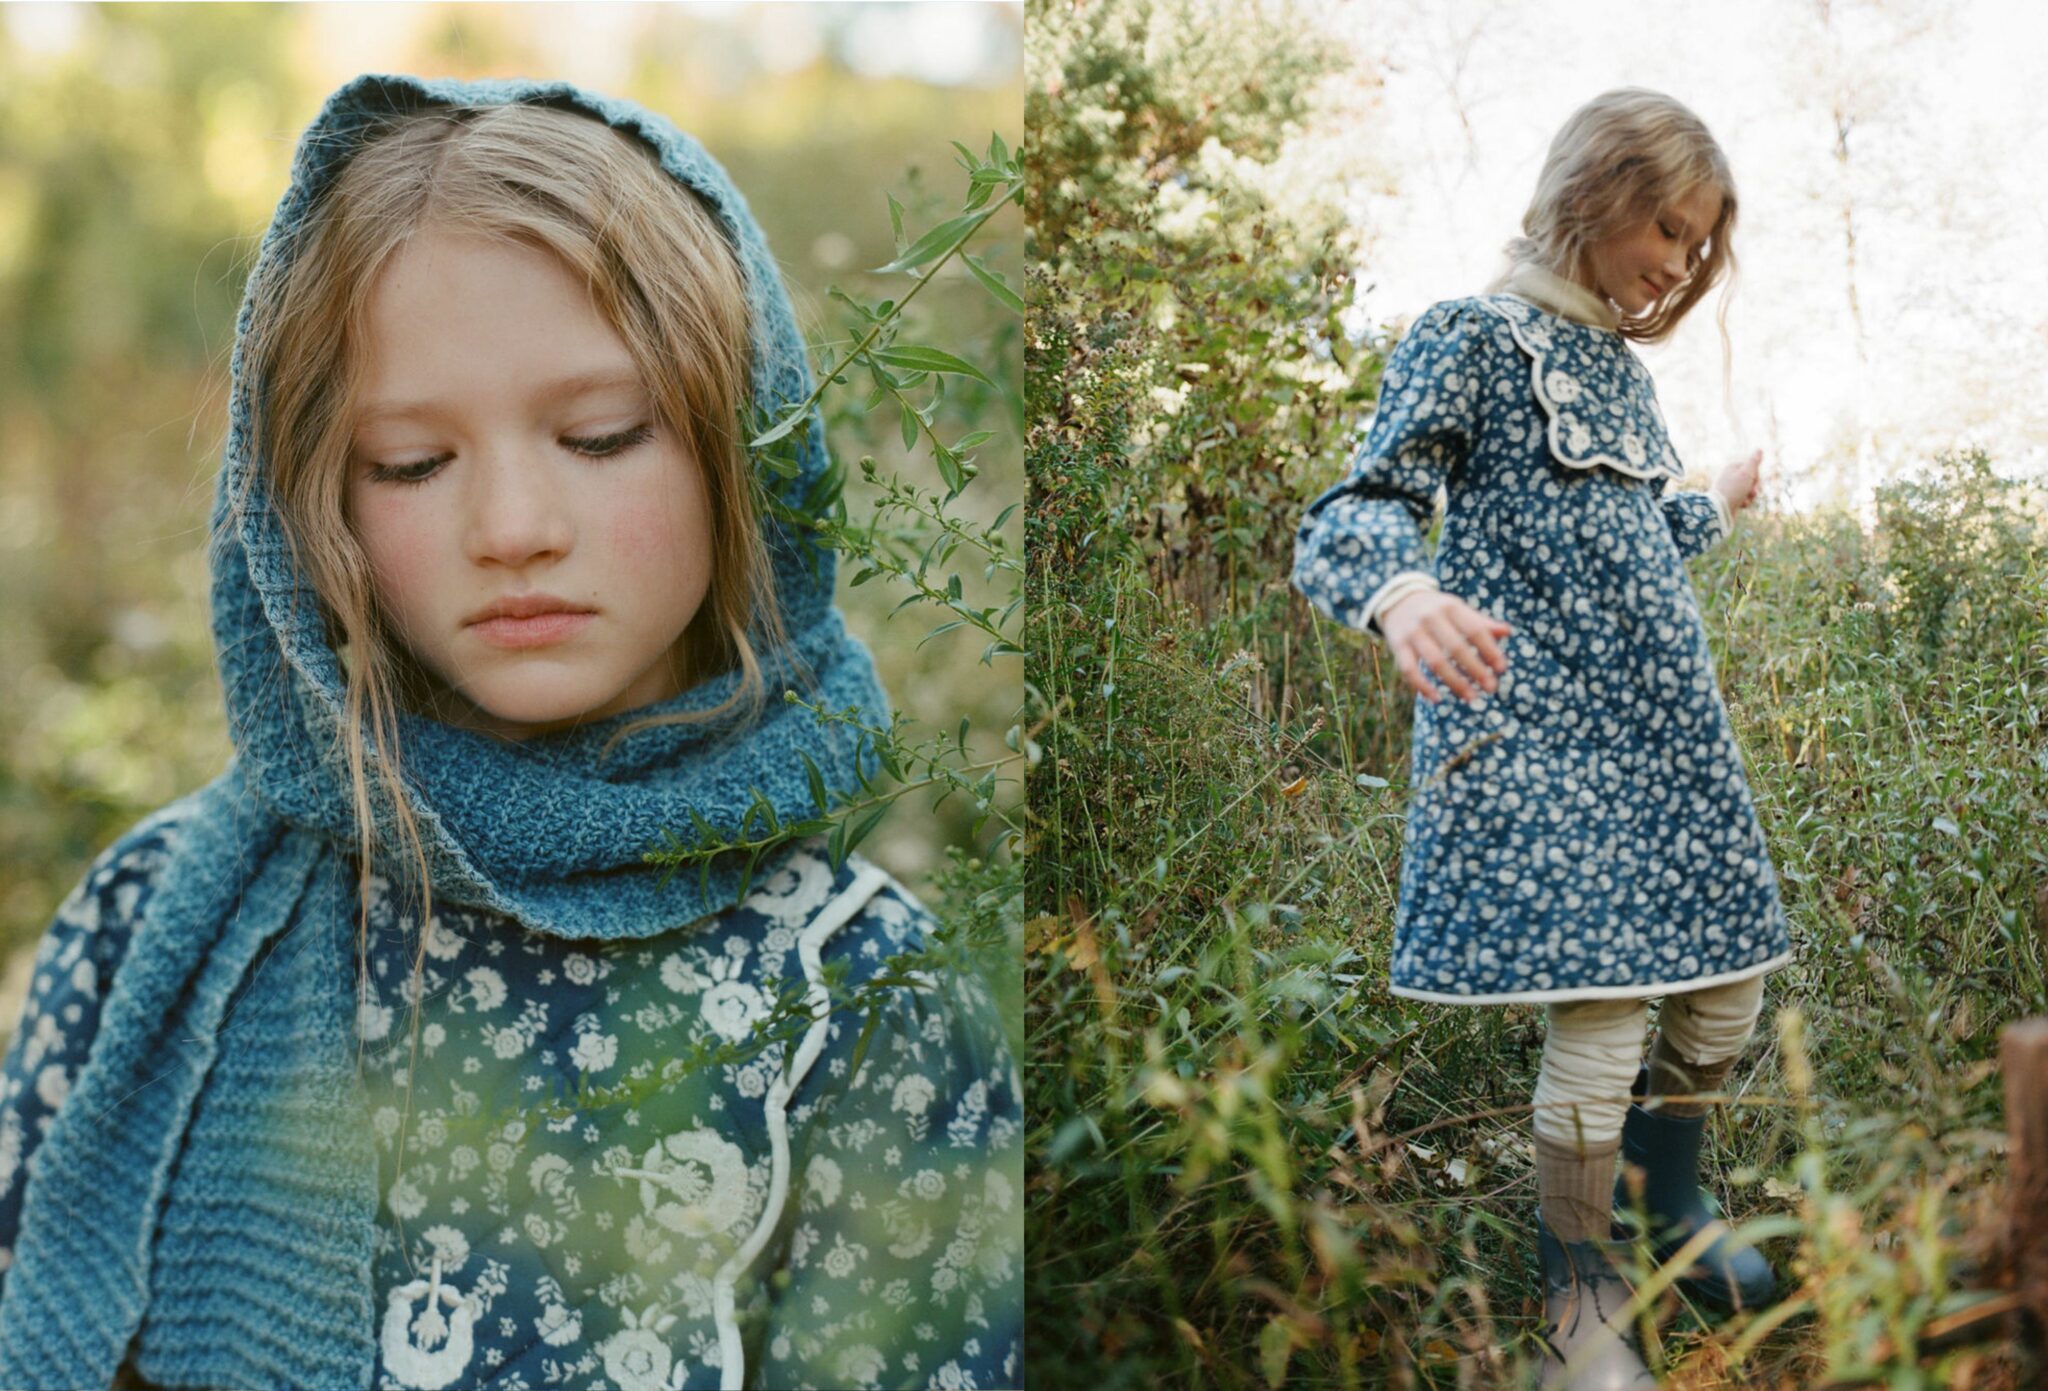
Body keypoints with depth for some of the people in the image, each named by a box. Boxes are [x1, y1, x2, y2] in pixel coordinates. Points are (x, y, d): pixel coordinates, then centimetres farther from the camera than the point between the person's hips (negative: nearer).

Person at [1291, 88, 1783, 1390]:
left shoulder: (1624, 369, 17)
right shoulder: (1473, 338, -6)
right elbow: (1362, 511, -16)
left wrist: (1716, 507, 47)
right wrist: (1401, 594, -39)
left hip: (1670, 726, 8)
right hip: (1544, 734, -8)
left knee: (1727, 983, 11)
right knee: (1601, 1005, -11)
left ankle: (1672, 1206, 36)